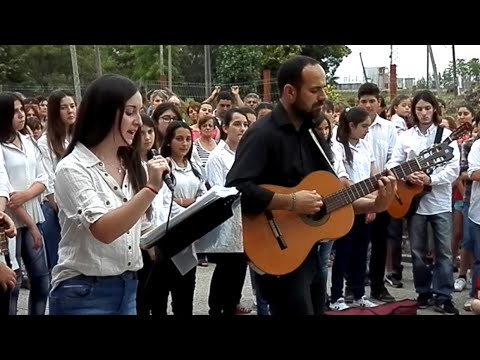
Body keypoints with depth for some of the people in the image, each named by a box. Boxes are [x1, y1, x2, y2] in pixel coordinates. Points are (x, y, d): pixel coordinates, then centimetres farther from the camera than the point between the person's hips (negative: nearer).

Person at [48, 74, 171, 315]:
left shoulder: (131, 166, 7)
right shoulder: (72, 168, -13)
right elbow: (104, 230, -25)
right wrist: (151, 188, -28)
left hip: (128, 287, 7)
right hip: (84, 293, -6)